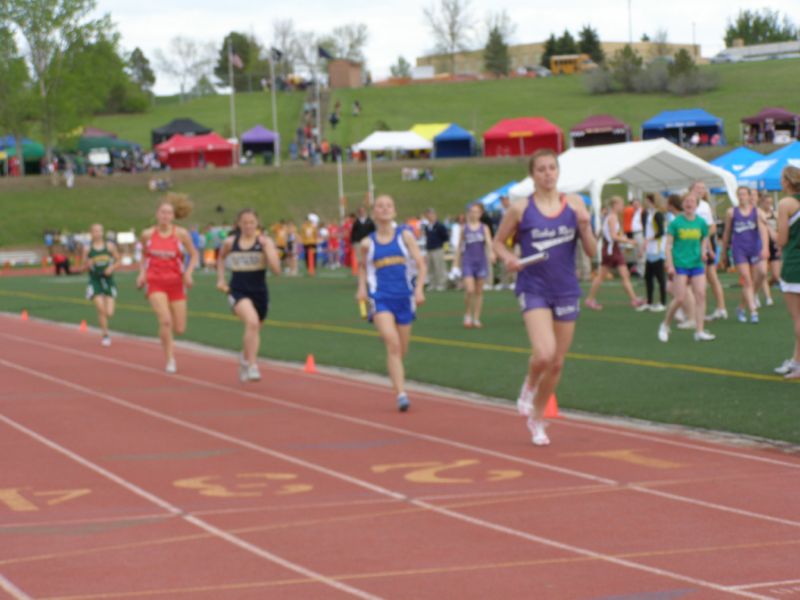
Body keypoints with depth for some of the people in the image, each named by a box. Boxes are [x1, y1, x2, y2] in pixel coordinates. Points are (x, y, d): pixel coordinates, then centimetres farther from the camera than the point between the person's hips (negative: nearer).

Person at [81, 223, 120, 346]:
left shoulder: (110, 246, 2)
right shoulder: (87, 248, -1)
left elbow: (118, 260, 9)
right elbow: (84, 267, 6)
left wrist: (111, 268, -10)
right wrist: (87, 265, -17)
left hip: (108, 280, 1)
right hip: (95, 282, -1)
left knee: (109, 313, -6)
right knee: (101, 309, -15)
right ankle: (105, 335, 0)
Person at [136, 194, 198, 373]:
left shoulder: (181, 234, -5)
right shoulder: (147, 234, 0)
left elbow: (194, 255, 5)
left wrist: (188, 273, -10)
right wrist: (142, 274, 3)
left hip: (176, 284, 1)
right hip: (155, 283, -1)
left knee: (179, 329, 2)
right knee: (165, 320, -22)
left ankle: (165, 333, 40)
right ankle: (170, 360, -10)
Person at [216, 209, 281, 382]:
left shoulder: (265, 242, -5)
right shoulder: (230, 243, -1)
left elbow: (276, 270, -14)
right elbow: (221, 258, 22)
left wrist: (267, 249, -21)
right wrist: (220, 279, 12)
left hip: (259, 292, 2)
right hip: (238, 292, -2)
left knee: (254, 329, 19)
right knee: (252, 322, -30)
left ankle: (245, 359, 51)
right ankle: (252, 366, -26)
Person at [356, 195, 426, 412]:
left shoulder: (405, 235, 3)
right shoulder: (367, 243, 4)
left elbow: (420, 264, 1)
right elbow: (362, 266, 23)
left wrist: (419, 288, -12)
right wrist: (362, 288, 8)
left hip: (404, 297, 2)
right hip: (380, 298, -2)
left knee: (401, 350, 12)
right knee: (393, 344, -21)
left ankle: (398, 389, 39)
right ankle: (401, 394, -26)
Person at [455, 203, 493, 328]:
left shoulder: (484, 228, 4)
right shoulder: (464, 228, 6)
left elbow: (489, 241, -11)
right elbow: (459, 245, 12)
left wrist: (491, 252, -30)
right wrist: (457, 260, 9)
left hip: (481, 261, 1)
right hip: (468, 261, -1)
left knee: (479, 291, 4)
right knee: (469, 290, -14)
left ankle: (476, 318, 12)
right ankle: (468, 315, 6)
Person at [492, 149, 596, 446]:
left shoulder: (574, 204, 1)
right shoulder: (520, 209, -4)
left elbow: (592, 252, 3)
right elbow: (498, 242, 8)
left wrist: (585, 227, -15)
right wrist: (508, 258, -12)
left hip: (566, 291, 3)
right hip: (534, 290, -3)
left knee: (557, 363, 10)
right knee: (544, 354, -23)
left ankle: (537, 419, 31)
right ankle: (529, 386, 12)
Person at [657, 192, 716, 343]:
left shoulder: (701, 223, 5)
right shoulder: (676, 223, -2)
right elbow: (668, 244, -1)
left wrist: (703, 252, -4)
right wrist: (670, 264, -9)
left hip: (697, 264, 3)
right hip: (680, 265, -3)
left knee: (701, 295, -8)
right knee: (679, 298, -7)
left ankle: (699, 331, -4)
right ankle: (665, 326, 15)